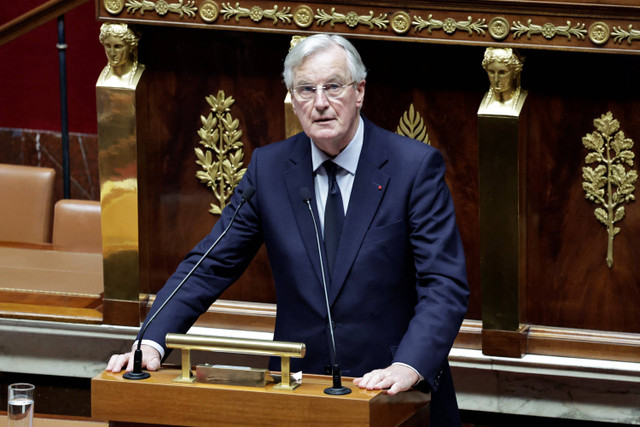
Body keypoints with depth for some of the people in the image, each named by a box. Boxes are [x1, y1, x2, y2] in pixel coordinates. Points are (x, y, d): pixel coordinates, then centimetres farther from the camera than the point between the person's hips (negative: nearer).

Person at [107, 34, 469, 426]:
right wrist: (152, 343, -11)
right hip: (299, 390, 2)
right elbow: (211, 265, 4)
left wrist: (408, 368, -28)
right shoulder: (269, 168, 5)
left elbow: (445, 284, -11)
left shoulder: (415, 166, -5)